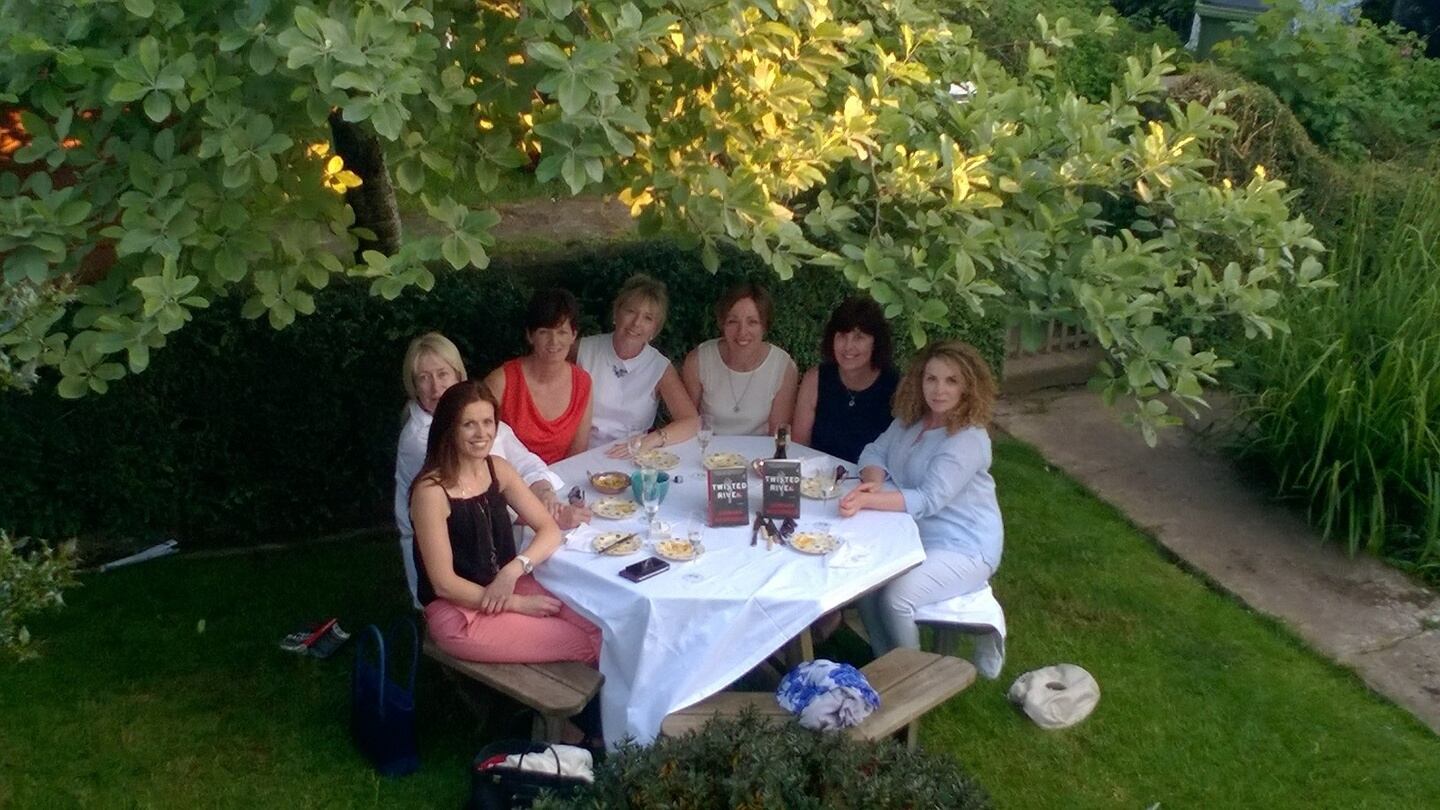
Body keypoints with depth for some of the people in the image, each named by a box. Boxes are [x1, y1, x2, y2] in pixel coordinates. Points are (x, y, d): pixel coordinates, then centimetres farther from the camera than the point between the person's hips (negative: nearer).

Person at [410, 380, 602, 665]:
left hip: (507, 587, 6)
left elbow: (550, 530, 0)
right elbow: (444, 584, -17)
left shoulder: (498, 469, 2)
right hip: (458, 611, -6)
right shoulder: (432, 491, -18)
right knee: (583, 644, -14)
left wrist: (514, 569, -18)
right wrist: (518, 604, -15)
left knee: (601, 630, -13)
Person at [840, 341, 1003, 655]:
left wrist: (867, 500, -39)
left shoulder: (969, 440, -21)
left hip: (963, 548, -7)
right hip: (914, 536, 7)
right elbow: (875, 451, 5)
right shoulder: (910, 420, 5)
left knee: (895, 597, -26)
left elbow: (928, 500, -28)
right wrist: (873, 482, -19)